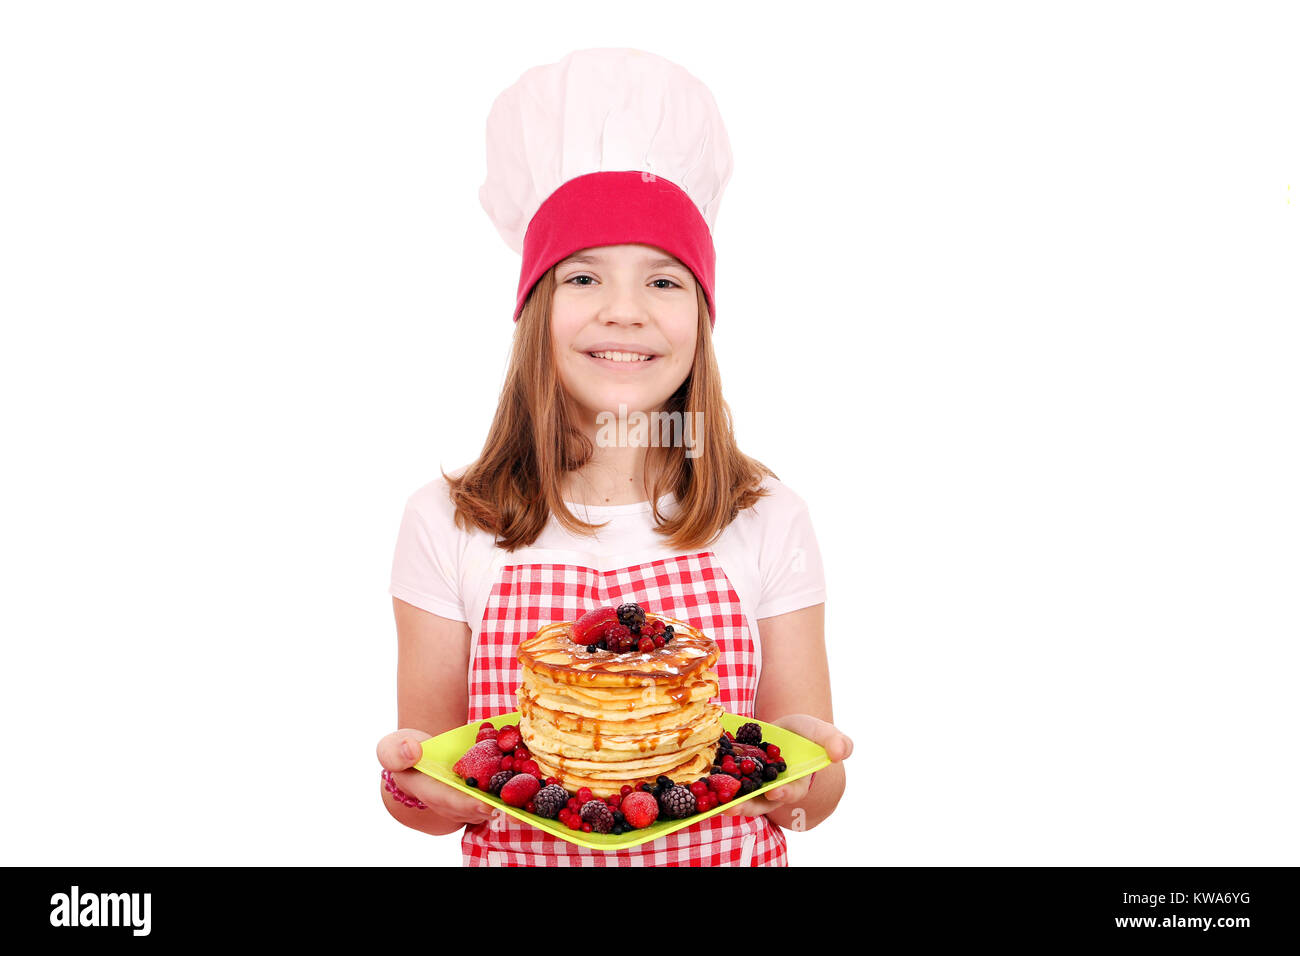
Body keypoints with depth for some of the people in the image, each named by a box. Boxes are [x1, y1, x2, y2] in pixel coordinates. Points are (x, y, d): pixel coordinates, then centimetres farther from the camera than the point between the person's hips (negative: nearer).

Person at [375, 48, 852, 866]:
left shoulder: (769, 522, -10)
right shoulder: (447, 524, -11)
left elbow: (816, 792, -5)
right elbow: (426, 790, -5)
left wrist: (802, 777, -27)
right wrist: (413, 786, -27)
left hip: (729, 853, 1)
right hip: (515, 850, 0)